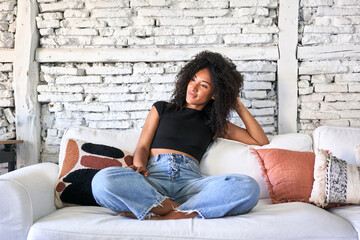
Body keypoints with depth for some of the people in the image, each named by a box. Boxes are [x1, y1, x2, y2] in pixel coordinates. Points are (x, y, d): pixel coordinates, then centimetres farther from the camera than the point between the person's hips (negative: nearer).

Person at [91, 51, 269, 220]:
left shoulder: (215, 123, 24)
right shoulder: (161, 109, 24)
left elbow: (261, 141, 24)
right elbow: (142, 147, 13)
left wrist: (239, 106, 22)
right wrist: (140, 167, -10)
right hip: (154, 176, 0)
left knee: (248, 187, -31)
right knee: (103, 179, -34)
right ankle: (177, 210, -29)